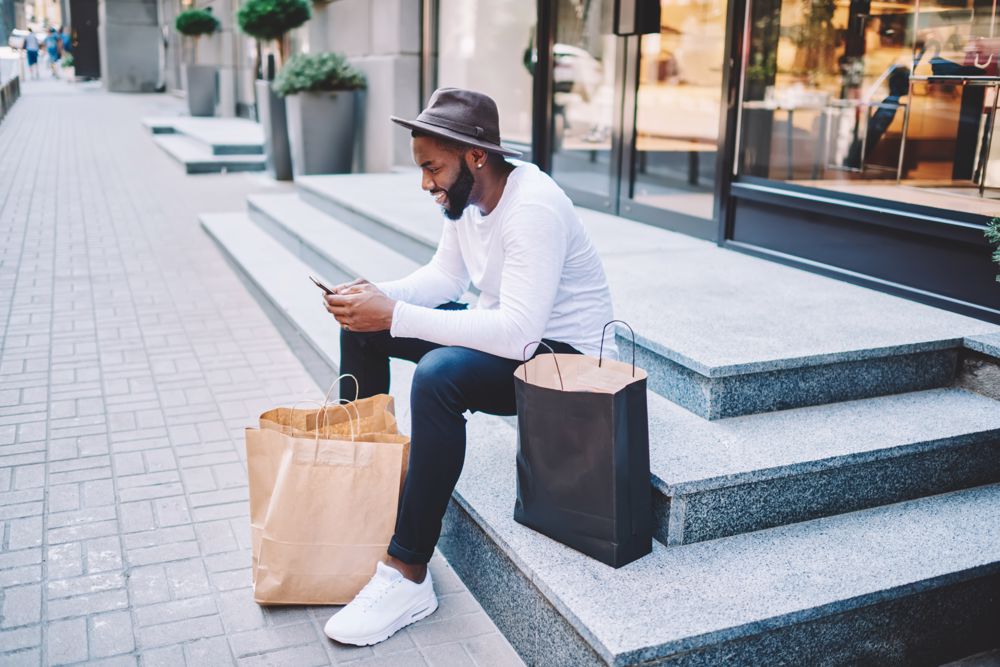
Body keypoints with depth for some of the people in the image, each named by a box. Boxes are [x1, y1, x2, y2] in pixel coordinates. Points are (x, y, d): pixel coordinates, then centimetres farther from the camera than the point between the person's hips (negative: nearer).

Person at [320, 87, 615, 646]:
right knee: (362, 327, 6)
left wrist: (395, 316, -35)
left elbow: (517, 333, -36)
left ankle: (408, 577, -25)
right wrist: (379, 296, -9)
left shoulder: (534, 208, -29)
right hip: (503, 327, 9)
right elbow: (446, 275, 11)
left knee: (437, 376, -36)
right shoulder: (467, 193, -2)